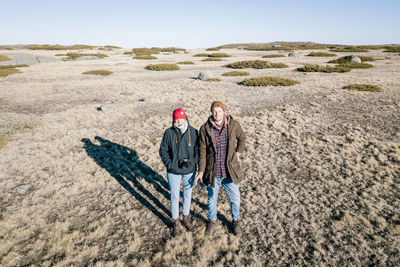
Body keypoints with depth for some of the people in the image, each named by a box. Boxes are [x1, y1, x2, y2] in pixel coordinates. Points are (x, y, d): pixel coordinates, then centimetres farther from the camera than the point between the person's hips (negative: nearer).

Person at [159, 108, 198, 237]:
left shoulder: (193, 132, -6)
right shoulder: (169, 133, -10)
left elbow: (198, 150, 2)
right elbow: (163, 151, -3)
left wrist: (194, 163, -10)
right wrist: (169, 165, -11)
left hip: (189, 170, 2)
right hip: (173, 171, -1)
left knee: (188, 195, 17)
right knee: (174, 197, 8)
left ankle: (186, 218, 39)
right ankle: (176, 222, 29)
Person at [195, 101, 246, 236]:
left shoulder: (234, 125, -8)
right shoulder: (205, 129, -10)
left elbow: (242, 137, 14)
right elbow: (202, 151, -5)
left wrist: (239, 152, 5)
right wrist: (201, 171, -6)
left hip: (230, 171, 1)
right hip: (213, 172, 0)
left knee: (235, 198, 16)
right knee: (212, 198, 19)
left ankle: (236, 221, 43)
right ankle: (212, 221, 44)